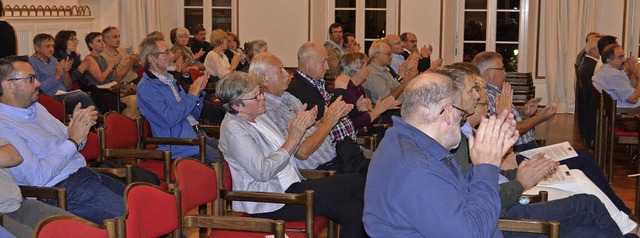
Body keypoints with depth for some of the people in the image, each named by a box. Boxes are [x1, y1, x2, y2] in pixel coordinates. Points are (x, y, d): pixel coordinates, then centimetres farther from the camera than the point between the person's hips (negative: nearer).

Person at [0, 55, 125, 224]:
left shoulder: (36, 108, 15)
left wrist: (80, 125, -1)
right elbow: (37, 177, -20)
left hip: (85, 173, 9)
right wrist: (73, 141, -13)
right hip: (62, 189, -9)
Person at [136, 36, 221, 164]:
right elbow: (169, 119, -21)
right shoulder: (146, 87, -9)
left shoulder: (170, 80, 18)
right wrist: (191, 95, -11)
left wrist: (199, 92, 5)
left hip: (197, 134, 9)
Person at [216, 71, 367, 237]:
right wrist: (293, 138, -17)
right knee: (355, 183, -15)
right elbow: (263, 172, -22)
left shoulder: (258, 118, 14)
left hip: (291, 189, 9)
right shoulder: (233, 129, -14)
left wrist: (300, 128, 4)